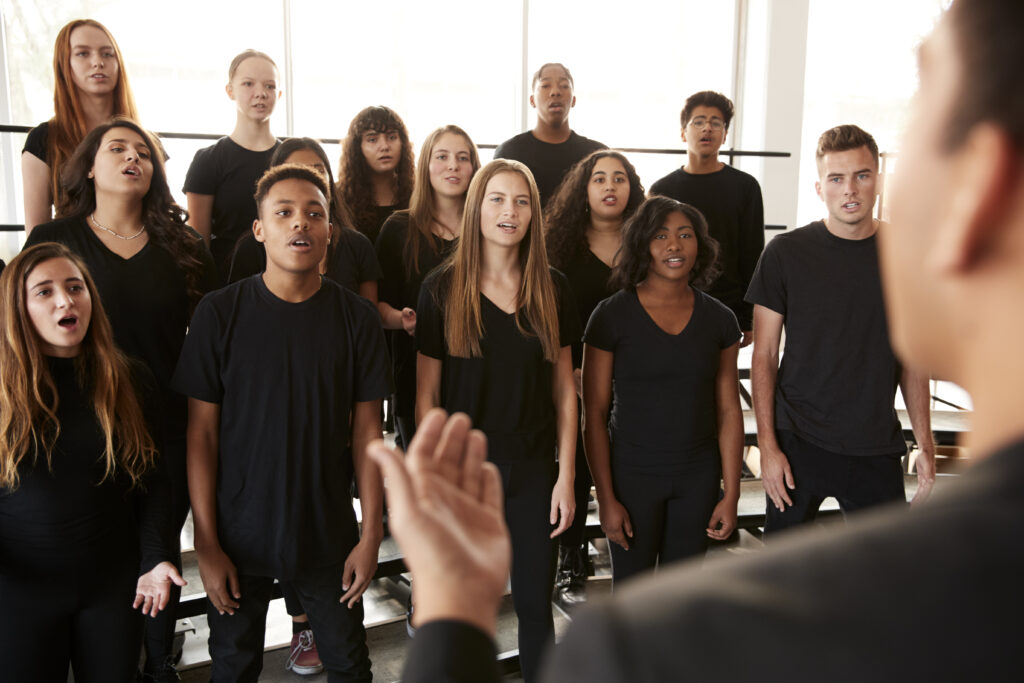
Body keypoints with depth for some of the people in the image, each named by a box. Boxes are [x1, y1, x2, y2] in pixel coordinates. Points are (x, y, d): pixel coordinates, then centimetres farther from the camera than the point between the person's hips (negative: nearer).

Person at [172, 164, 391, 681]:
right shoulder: (220, 313, -9)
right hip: (239, 536, 0)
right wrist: (206, 544, -8)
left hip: (329, 535, 1)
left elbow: (367, 430, -2)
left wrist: (371, 534, -4)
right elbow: (202, 433, -6)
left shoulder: (356, 317, -6)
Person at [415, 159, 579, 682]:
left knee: (535, 604, 9)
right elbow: (427, 395, -3)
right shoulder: (441, 289, -5)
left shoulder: (552, 289, 1)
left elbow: (564, 390, 4)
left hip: (533, 469, 2)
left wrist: (565, 476, 0)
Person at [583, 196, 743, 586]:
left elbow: (729, 411, 4)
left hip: (698, 479, 3)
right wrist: (606, 498, -9)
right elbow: (594, 415, -7)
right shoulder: (612, 316, -8)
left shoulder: (719, 319, 1)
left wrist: (731, 494, 1)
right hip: (632, 476, -2)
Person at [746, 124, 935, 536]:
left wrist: (925, 443, 6)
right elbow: (764, 356, -4)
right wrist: (767, 445, -8)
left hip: (877, 449, 2)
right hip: (797, 443, -2)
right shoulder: (786, 253, -5)